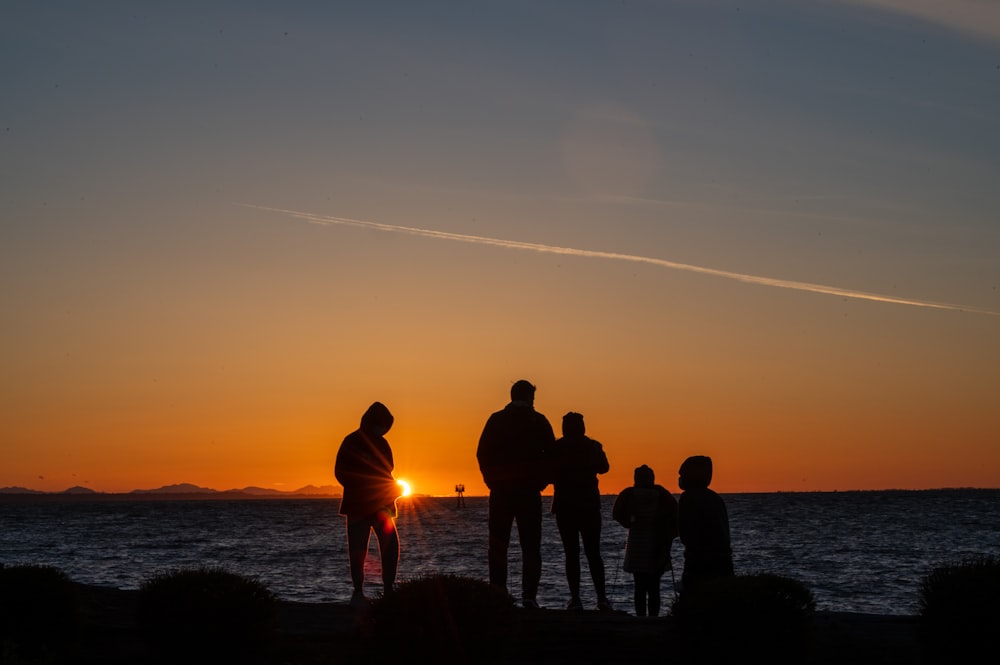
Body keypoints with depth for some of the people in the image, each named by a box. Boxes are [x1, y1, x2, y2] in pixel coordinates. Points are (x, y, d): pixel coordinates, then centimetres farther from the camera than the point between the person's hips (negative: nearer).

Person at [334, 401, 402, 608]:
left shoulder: (381, 444, 12)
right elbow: (341, 473, -7)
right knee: (358, 550, -1)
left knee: (391, 545, -7)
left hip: (381, 505, 5)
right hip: (357, 505, -5)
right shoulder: (352, 442, -5)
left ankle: (388, 590, -3)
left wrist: (392, 489, 1)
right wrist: (360, 490, -15)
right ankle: (358, 593, 6)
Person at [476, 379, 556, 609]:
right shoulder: (538, 421, 2)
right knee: (530, 547, 2)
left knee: (498, 546, 5)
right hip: (529, 492, -1)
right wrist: (541, 482, 8)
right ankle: (529, 596, -8)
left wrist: (492, 481, 9)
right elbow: (551, 455, -1)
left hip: (500, 491, 1)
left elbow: (482, 454, 1)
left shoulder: (496, 420, 4)